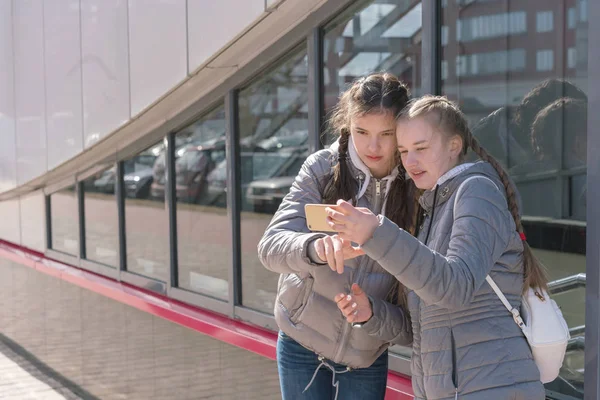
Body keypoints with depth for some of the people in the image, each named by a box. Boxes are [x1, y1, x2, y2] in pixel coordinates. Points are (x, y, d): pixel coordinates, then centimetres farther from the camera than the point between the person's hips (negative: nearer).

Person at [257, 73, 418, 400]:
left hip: (366, 361, 0)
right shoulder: (323, 168, -10)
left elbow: (410, 322, -10)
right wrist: (316, 247, -42)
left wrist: (371, 314, -31)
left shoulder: (415, 195, -11)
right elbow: (271, 246, -21)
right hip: (302, 347, 0)